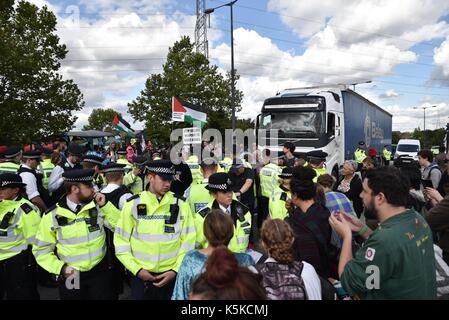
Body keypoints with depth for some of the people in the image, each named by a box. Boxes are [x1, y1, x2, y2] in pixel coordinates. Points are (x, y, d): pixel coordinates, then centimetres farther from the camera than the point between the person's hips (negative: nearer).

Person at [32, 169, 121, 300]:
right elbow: (41, 250, 0)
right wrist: (60, 268, -12)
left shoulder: (97, 206, -3)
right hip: (71, 276, -1)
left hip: (100, 272, 1)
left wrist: (105, 205, -12)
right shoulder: (52, 216, -8)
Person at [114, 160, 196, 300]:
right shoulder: (133, 204, -6)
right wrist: (137, 270, -8)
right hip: (141, 275, 0)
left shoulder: (181, 204, -5)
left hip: (170, 274, 1)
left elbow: (188, 241, -2)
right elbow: (121, 240, -2)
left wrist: (175, 270, -7)